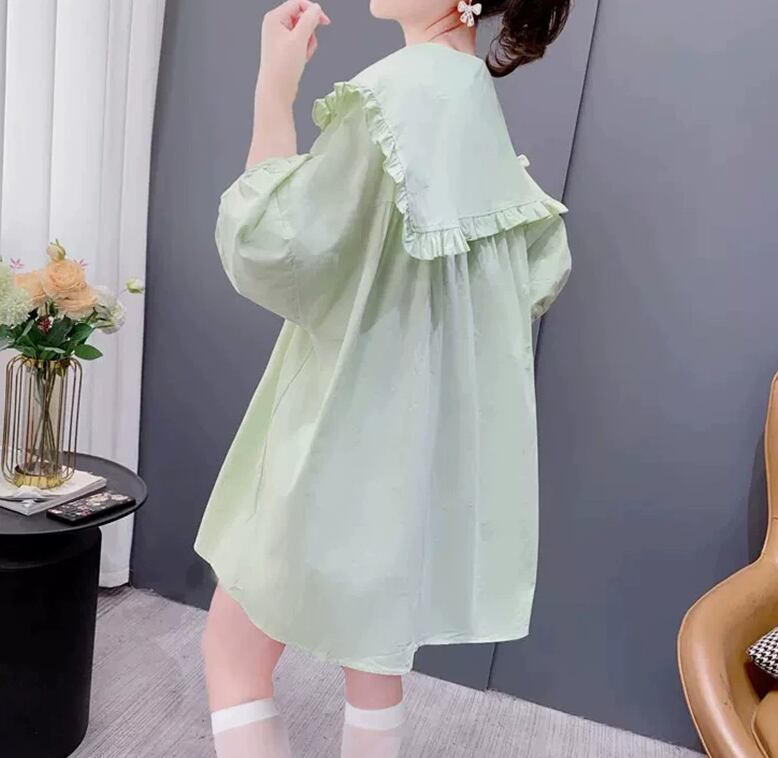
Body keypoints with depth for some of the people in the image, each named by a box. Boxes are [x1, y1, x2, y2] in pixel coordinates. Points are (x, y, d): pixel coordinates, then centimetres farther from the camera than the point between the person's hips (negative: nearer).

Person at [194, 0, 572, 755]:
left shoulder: (404, 87, -17)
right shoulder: (480, 97, 10)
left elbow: (271, 246, -20)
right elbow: (545, 266, 17)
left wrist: (274, 88, -13)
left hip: (351, 430, -8)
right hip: (427, 433, 9)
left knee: (233, 652, 11)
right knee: (373, 651, 23)